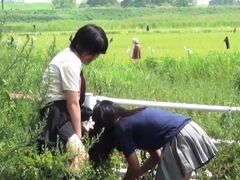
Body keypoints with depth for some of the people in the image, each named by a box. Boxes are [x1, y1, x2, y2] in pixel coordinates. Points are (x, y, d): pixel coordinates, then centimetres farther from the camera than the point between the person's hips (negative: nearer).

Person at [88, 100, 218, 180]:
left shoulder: (122, 129, -2)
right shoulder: (136, 118, 24)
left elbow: (134, 167, 1)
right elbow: (156, 156, 25)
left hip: (180, 139, -10)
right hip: (191, 130, 10)